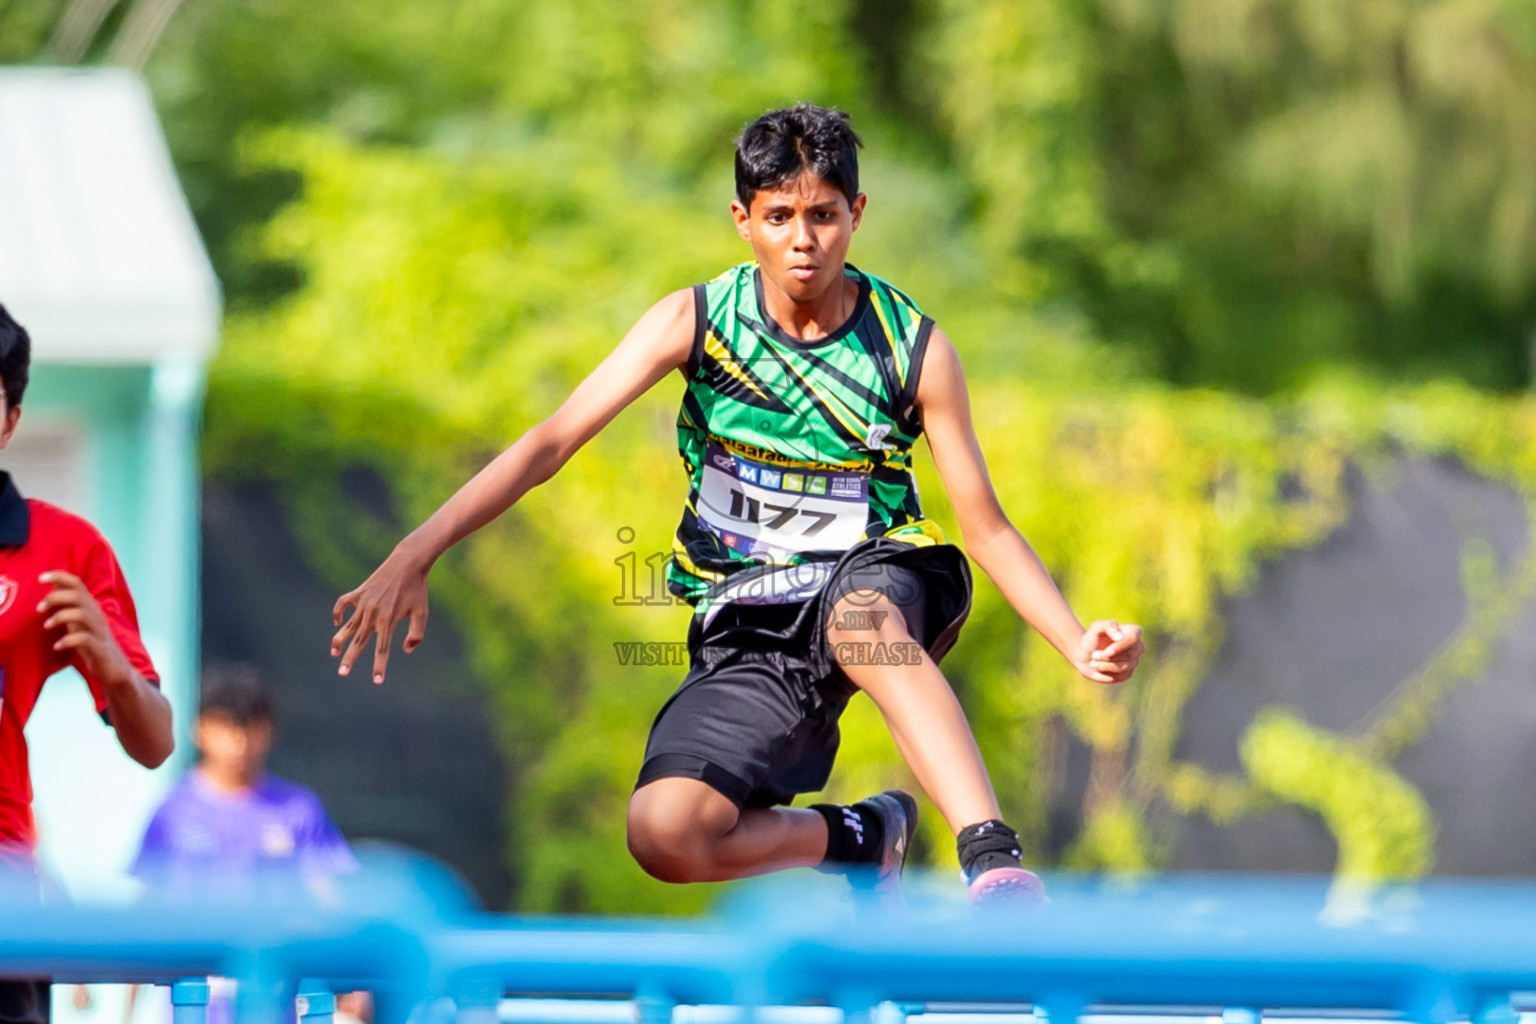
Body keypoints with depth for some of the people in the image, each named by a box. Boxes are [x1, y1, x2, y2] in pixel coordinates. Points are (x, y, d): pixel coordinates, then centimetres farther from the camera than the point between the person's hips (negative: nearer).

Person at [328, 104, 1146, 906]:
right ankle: (859, 839, 4)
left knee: (861, 620, -42)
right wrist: (413, 555, -20)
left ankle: (996, 867, -47)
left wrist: (1079, 641, -18)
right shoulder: (696, 322, -5)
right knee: (664, 835, -24)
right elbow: (550, 444, -9)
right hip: (747, 635, 2)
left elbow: (986, 527, -1)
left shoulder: (915, 349, -6)